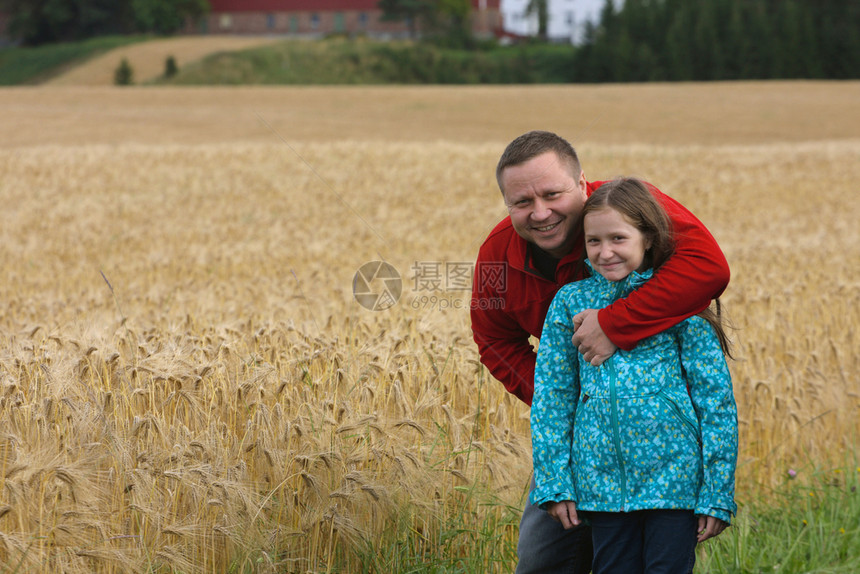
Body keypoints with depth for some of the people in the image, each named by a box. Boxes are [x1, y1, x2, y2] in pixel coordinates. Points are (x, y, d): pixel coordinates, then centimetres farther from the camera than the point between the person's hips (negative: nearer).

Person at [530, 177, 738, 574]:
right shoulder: (570, 303, 6)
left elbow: (716, 398, -2)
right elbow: (551, 394, 9)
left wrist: (717, 494, -6)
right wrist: (554, 482, 2)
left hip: (674, 478, -3)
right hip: (604, 480, 3)